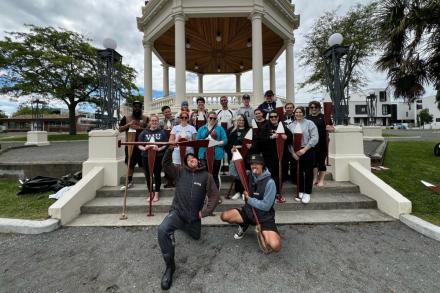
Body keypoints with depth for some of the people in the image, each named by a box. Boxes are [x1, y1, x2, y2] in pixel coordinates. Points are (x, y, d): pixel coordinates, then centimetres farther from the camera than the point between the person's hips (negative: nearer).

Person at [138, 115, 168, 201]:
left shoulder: (162, 132, 2)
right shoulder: (144, 132, 5)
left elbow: (165, 144, -3)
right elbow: (139, 145, 1)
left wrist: (159, 149, -20)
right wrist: (144, 148, -18)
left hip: (158, 157, -2)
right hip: (146, 157, 2)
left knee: (157, 175, 6)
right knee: (148, 176, 9)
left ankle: (156, 194, 21)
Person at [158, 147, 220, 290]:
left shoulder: (206, 175, -2)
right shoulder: (180, 171, 1)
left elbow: (215, 195, -2)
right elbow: (166, 164, -11)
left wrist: (205, 212, -7)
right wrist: (170, 148, -24)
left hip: (194, 217, 2)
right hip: (177, 212, -2)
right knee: (162, 230, -30)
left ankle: (181, 226, 51)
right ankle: (170, 266, -11)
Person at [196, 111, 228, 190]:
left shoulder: (220, 128, 10)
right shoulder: (202, 129, 15)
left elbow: (225, 141, 1)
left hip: (216, 155, -1)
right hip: (204, 155, 1)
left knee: (215, 175, 4)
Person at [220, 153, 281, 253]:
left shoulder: (269, 182, -22)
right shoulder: (249, 175, -6)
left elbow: (266, 206, -22)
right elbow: (233, 172, -6)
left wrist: (249, 199, -18)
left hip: (264, 217, -4)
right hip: (248, 212, 5)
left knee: (275, 246, -23)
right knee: (224, 216, -10)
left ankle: (262, 231, 11)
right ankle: (244, 225, 18)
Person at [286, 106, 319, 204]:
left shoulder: (309, 123, -1)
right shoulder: (290, 125, 8)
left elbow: (315, 138, -10)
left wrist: (304, 149, -16)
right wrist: (293, 152, -8)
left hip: (308, 151, -3)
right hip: (295, 152, 3)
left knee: (308, 172, 3)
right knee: (299, 172, 10)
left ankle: (307, 193, 15)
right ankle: (300, 191, 24)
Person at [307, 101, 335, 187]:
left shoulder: (323, 117, 1)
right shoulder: (307, 118, 8)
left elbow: (333, 129, 1)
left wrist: (329, 128, -21)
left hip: (322, 143, -2)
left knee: (321, 161, 5)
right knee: (313, 161, 9)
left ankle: (321, 180, 17)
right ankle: (315, 179, 23)